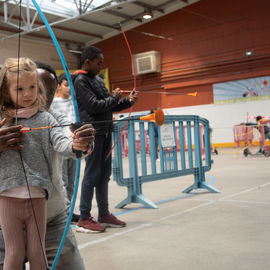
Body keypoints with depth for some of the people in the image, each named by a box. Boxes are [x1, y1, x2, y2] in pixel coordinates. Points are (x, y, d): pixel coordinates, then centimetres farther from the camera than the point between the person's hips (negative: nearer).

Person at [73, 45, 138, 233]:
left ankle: (104, 214, 21)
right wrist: (114, 98, -5)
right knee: (92, 174, -6)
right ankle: (84, 219, 3)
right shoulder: (80, 81, -8)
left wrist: (128, 101, 5)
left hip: (105, 132, 9)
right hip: (93, 132, -9)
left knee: (104, 174, 12)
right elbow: (94, 106, -17)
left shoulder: (98, 80, 19)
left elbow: (111, 106, 19)